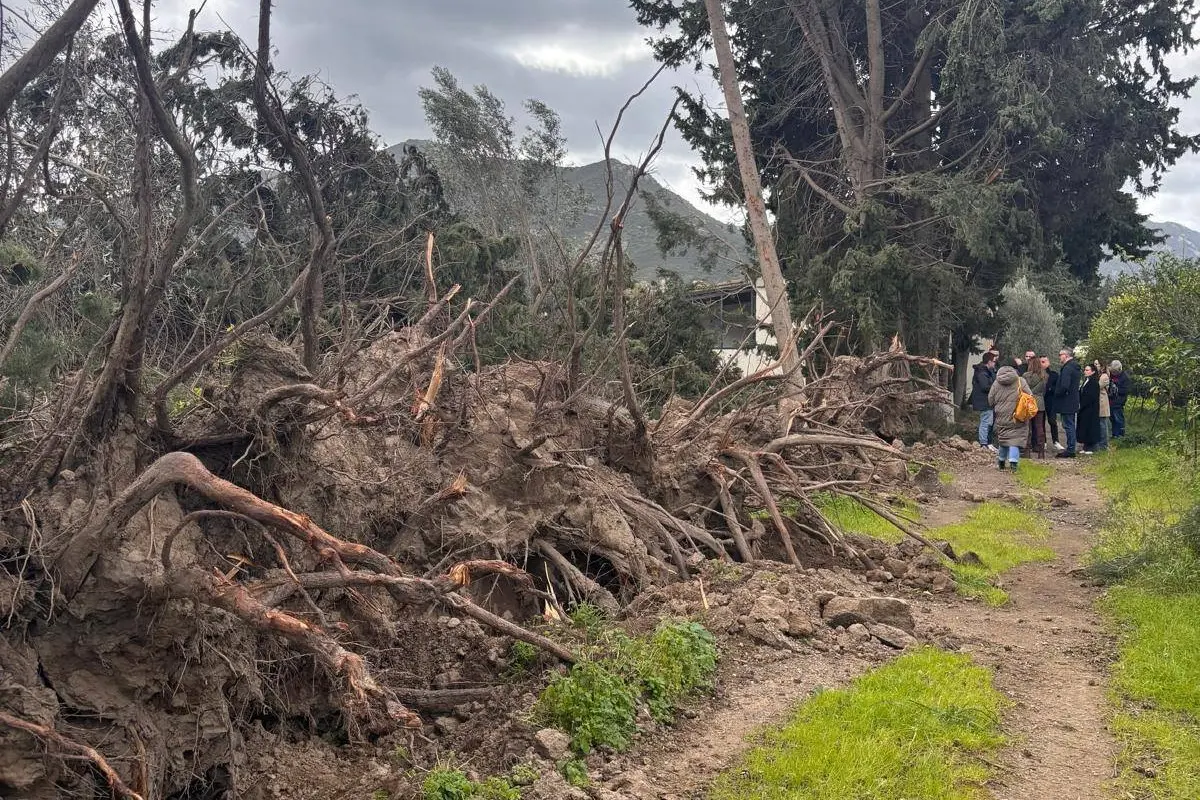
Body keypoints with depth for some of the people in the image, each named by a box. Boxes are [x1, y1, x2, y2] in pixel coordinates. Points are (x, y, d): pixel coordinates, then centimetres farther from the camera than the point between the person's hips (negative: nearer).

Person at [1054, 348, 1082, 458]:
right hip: (1073, 402, 10)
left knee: (1068, 426, -6)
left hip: (1066, 403, -10)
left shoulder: (1067, 368, -18)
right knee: (1071, 425, 14)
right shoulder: (1076, 367, 14)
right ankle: (1071, 449, 20)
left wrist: (1056, 394, -10)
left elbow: (1064, 386, -27)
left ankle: (1070, 450, -3)